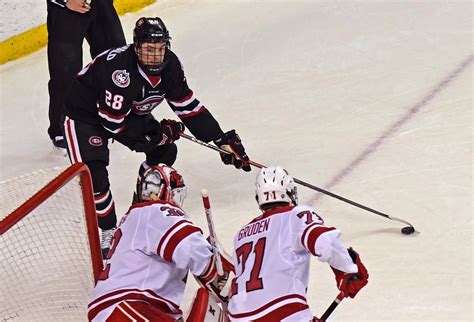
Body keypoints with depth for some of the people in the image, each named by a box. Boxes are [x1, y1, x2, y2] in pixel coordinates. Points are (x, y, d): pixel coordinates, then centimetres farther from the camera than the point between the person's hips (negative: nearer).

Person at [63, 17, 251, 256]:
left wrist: (222, 140, -8)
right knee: (94, 174, -20)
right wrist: (159, 132, -22)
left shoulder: (169, 65, -16)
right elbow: (113, 124, -32)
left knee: (165, 151, 3)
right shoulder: (119, 70, -38)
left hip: (129, 110, 8)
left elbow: (188, 105, -5)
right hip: (86, 113, -7)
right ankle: (108, 231, 0)